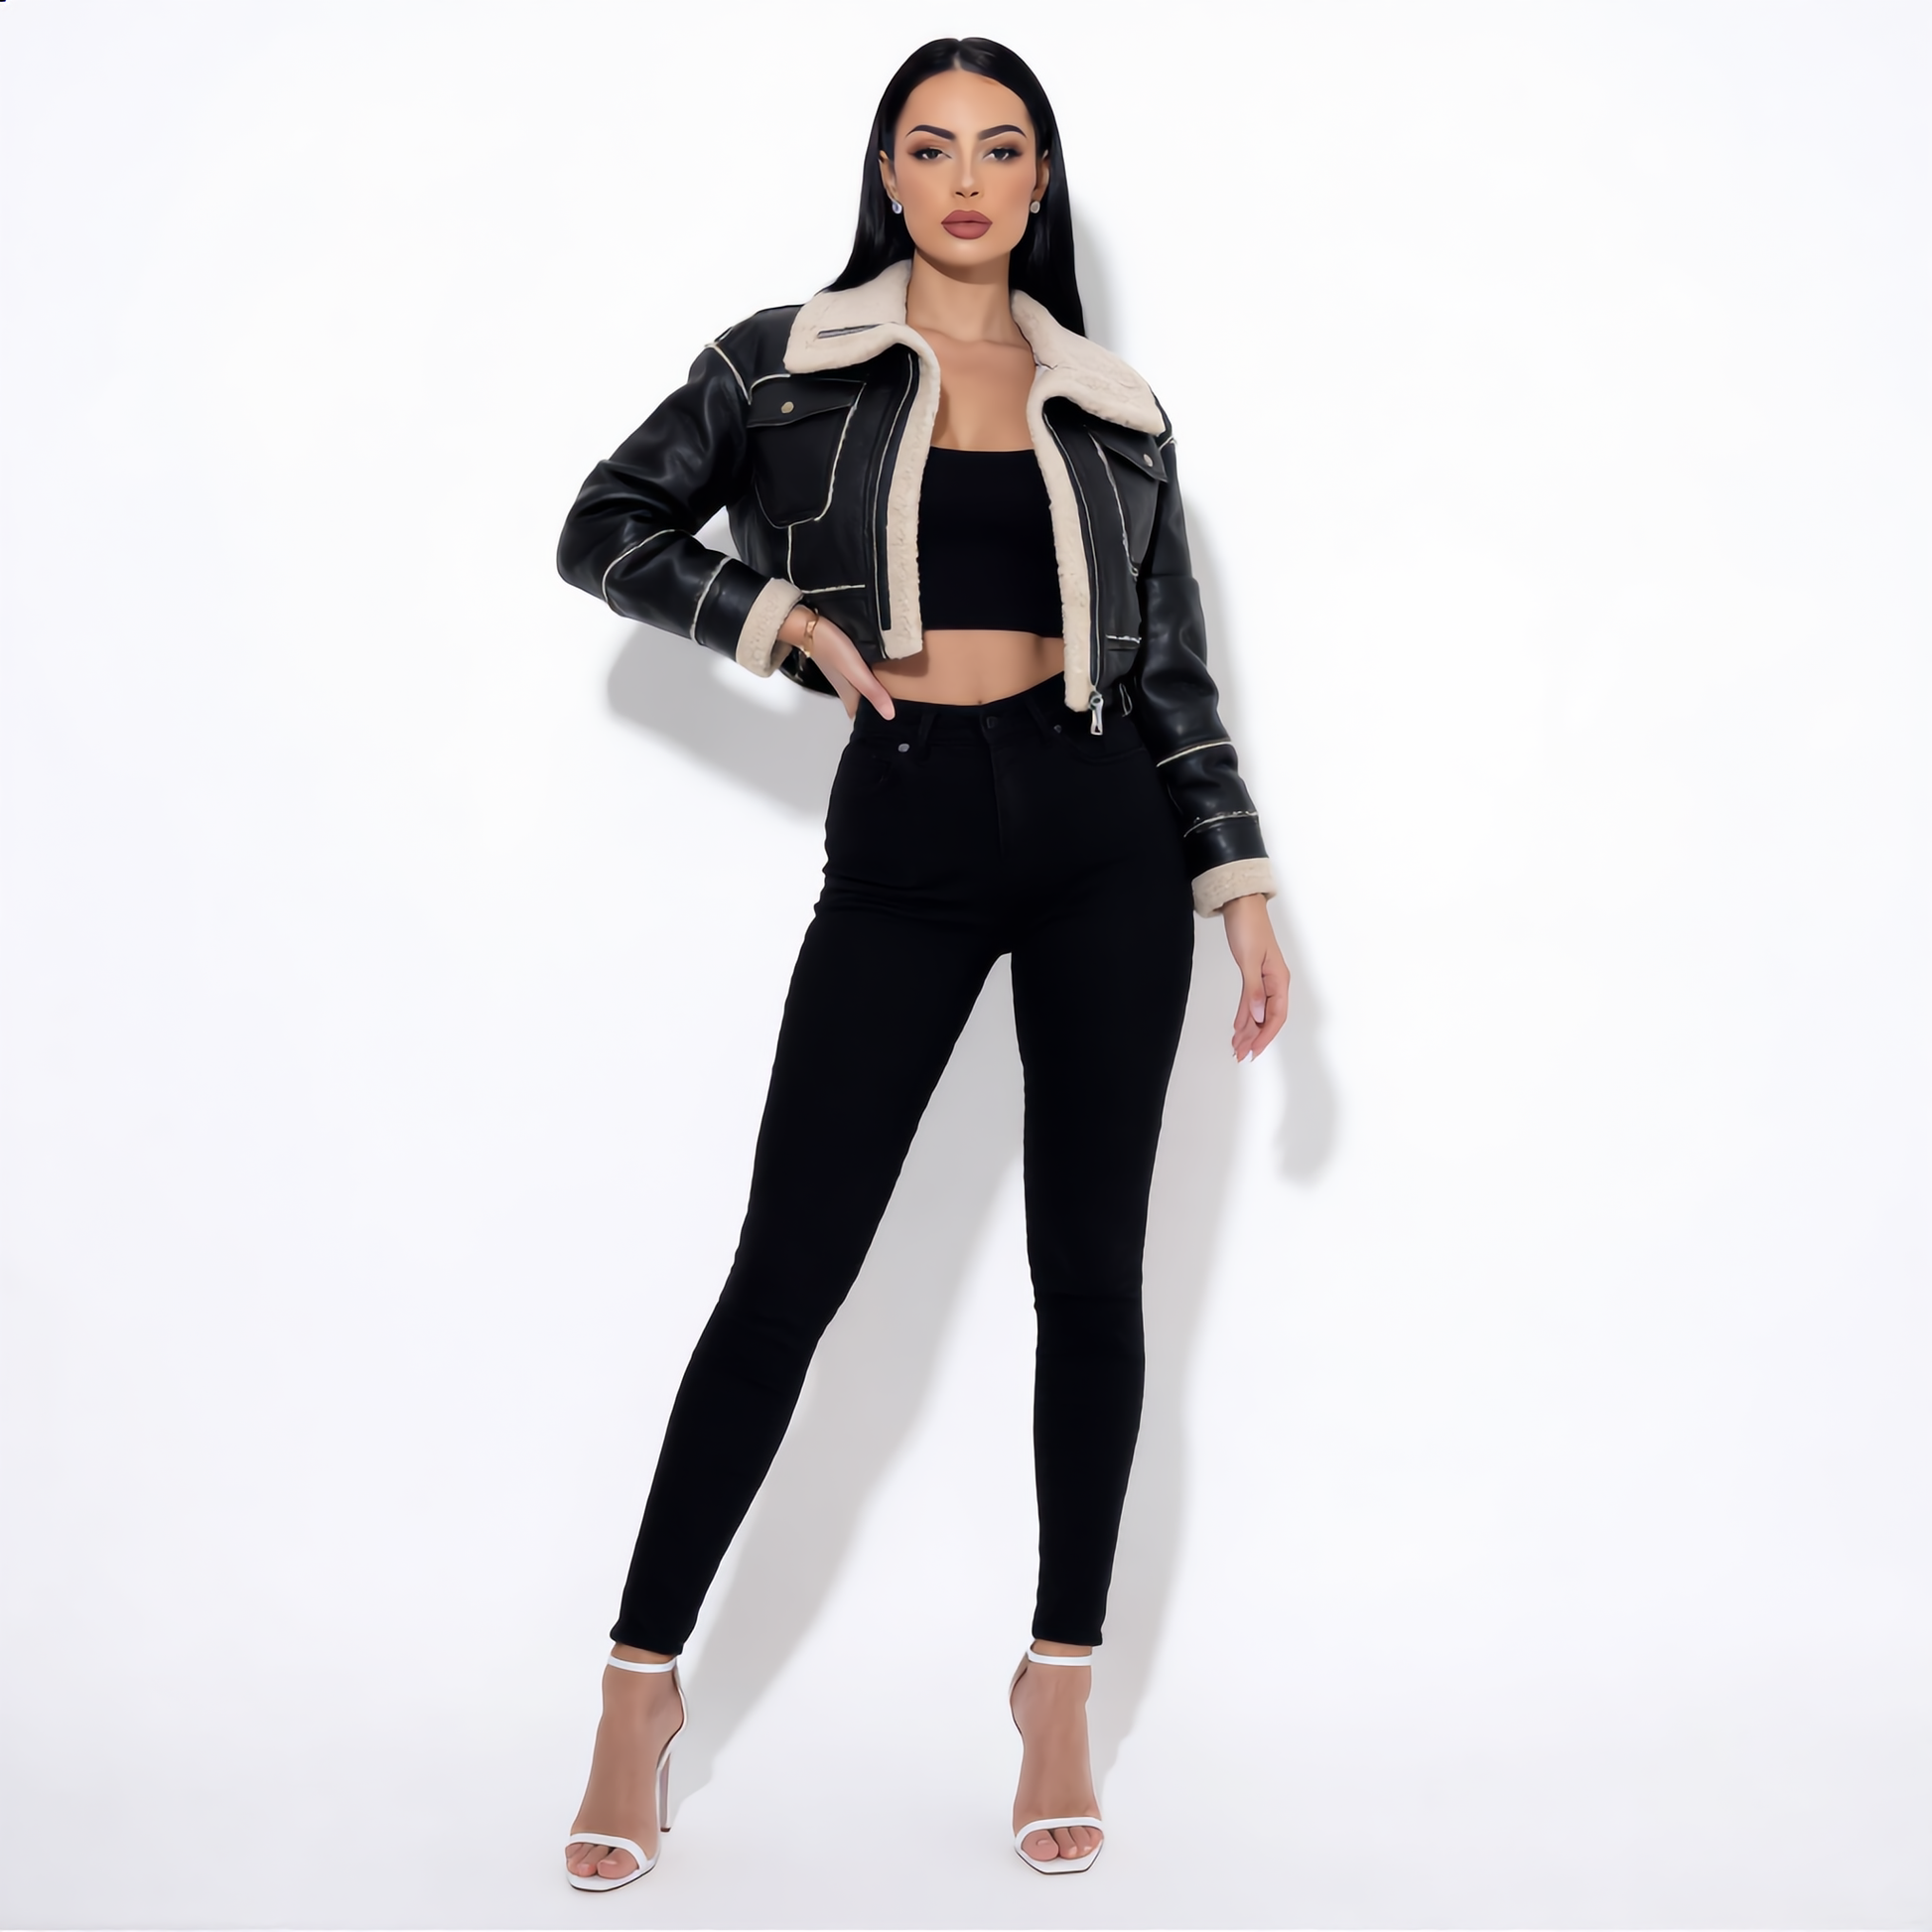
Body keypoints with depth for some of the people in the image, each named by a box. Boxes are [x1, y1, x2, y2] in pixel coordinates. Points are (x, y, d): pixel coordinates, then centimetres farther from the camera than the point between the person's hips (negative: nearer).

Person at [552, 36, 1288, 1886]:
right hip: (904, 842, -2)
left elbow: (1171, 669, 12)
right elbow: (603, 529, 8)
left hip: (1101, 832, 2)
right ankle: (641, 1688, 9)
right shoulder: (786, 363, 6)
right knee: (787, 1268, -3)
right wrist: (788, 619, -6)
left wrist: (1243, 886, 5)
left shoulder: (1112, 406, 10)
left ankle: (1060, 1689, 17)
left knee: (1090, 1267, 4)